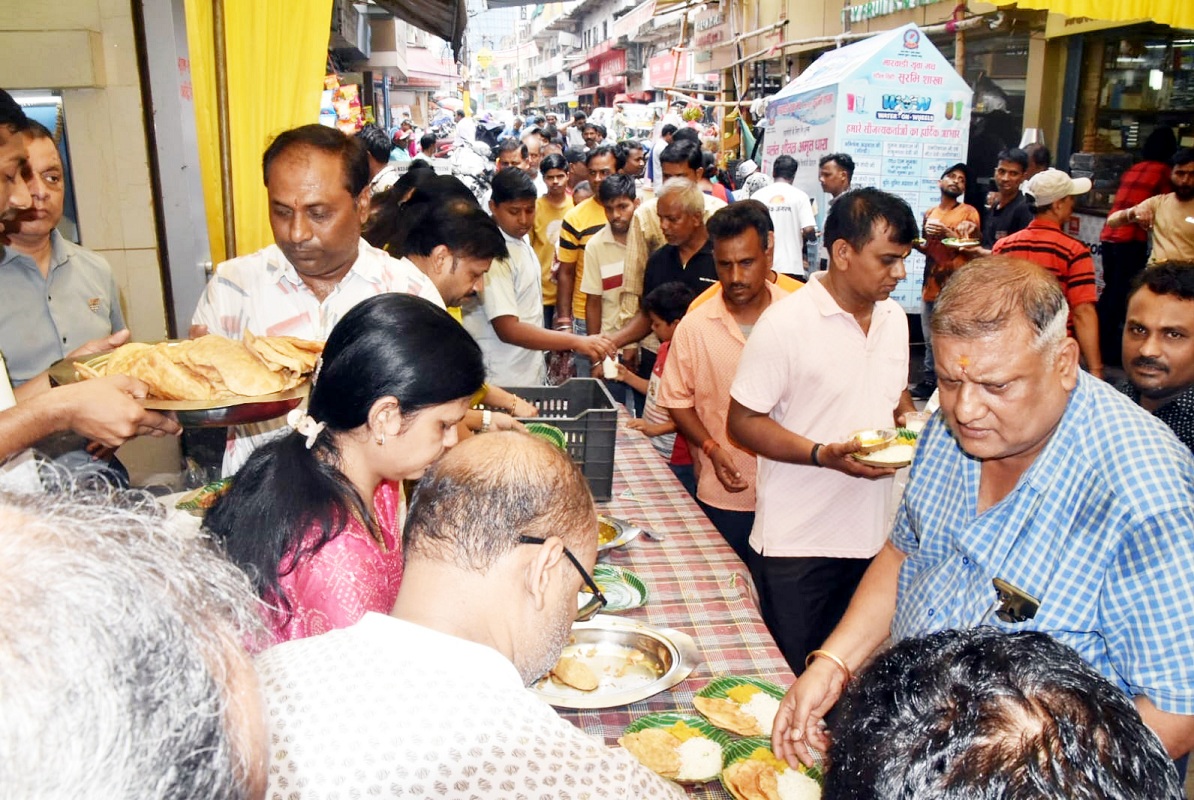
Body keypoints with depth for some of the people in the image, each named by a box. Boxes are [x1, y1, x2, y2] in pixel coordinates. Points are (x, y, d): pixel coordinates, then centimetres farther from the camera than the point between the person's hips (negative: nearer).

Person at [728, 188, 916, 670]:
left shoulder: (894, 317, 8)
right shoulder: (785, 324, -15)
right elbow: (743, 421, -13)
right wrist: (823, 454, -24)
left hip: (875, 537, 6)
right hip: (797, 543, -6)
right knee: (791, 680, 8)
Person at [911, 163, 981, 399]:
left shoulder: (969, 212, 1)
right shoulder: (929, 214, 17)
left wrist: (947, 233, -18)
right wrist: (916, 243, 4)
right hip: (930, 285, 6)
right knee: (930, 341, 10)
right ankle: (929, 382, 18)